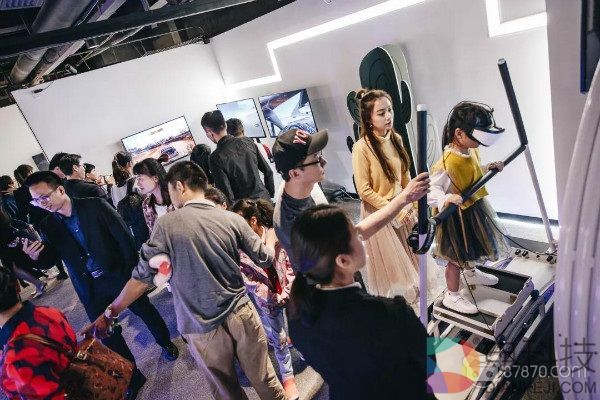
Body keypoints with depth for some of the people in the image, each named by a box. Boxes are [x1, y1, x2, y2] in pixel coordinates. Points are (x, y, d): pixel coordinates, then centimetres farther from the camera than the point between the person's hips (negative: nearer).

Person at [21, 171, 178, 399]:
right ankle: (132, 377, 31)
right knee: (107, 334, 10)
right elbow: (51, 257, 0)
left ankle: (166, 342, 46)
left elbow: (124, 237, -12)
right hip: (91, 288, 3)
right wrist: (36, 254, -23)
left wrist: (133, 269, -13)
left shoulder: (95, 206, -13)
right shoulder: (47, 227, -1)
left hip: (119, 276, -3)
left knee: (146, 311, 16)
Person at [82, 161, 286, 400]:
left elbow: (143, 276, -9)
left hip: (202, 327, -1)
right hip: (240, 313, 1)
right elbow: (265, 259, 2)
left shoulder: (167, 224, -12)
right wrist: (271, 236, 23)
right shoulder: (233, 220, -7)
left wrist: (110, 313, 5)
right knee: (264, 378, 19)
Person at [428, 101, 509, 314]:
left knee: (470, 247, 31)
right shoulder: (447, 163, -32)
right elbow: (432, 189, -35)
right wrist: (445, 199, -52)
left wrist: (489, 167, 10)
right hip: (456, 216, -9)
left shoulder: (471, 151, -3)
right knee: (456, 257, 6)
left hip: (474, 208, 9)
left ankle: (471, 273, 58)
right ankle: (452, 295, 25)